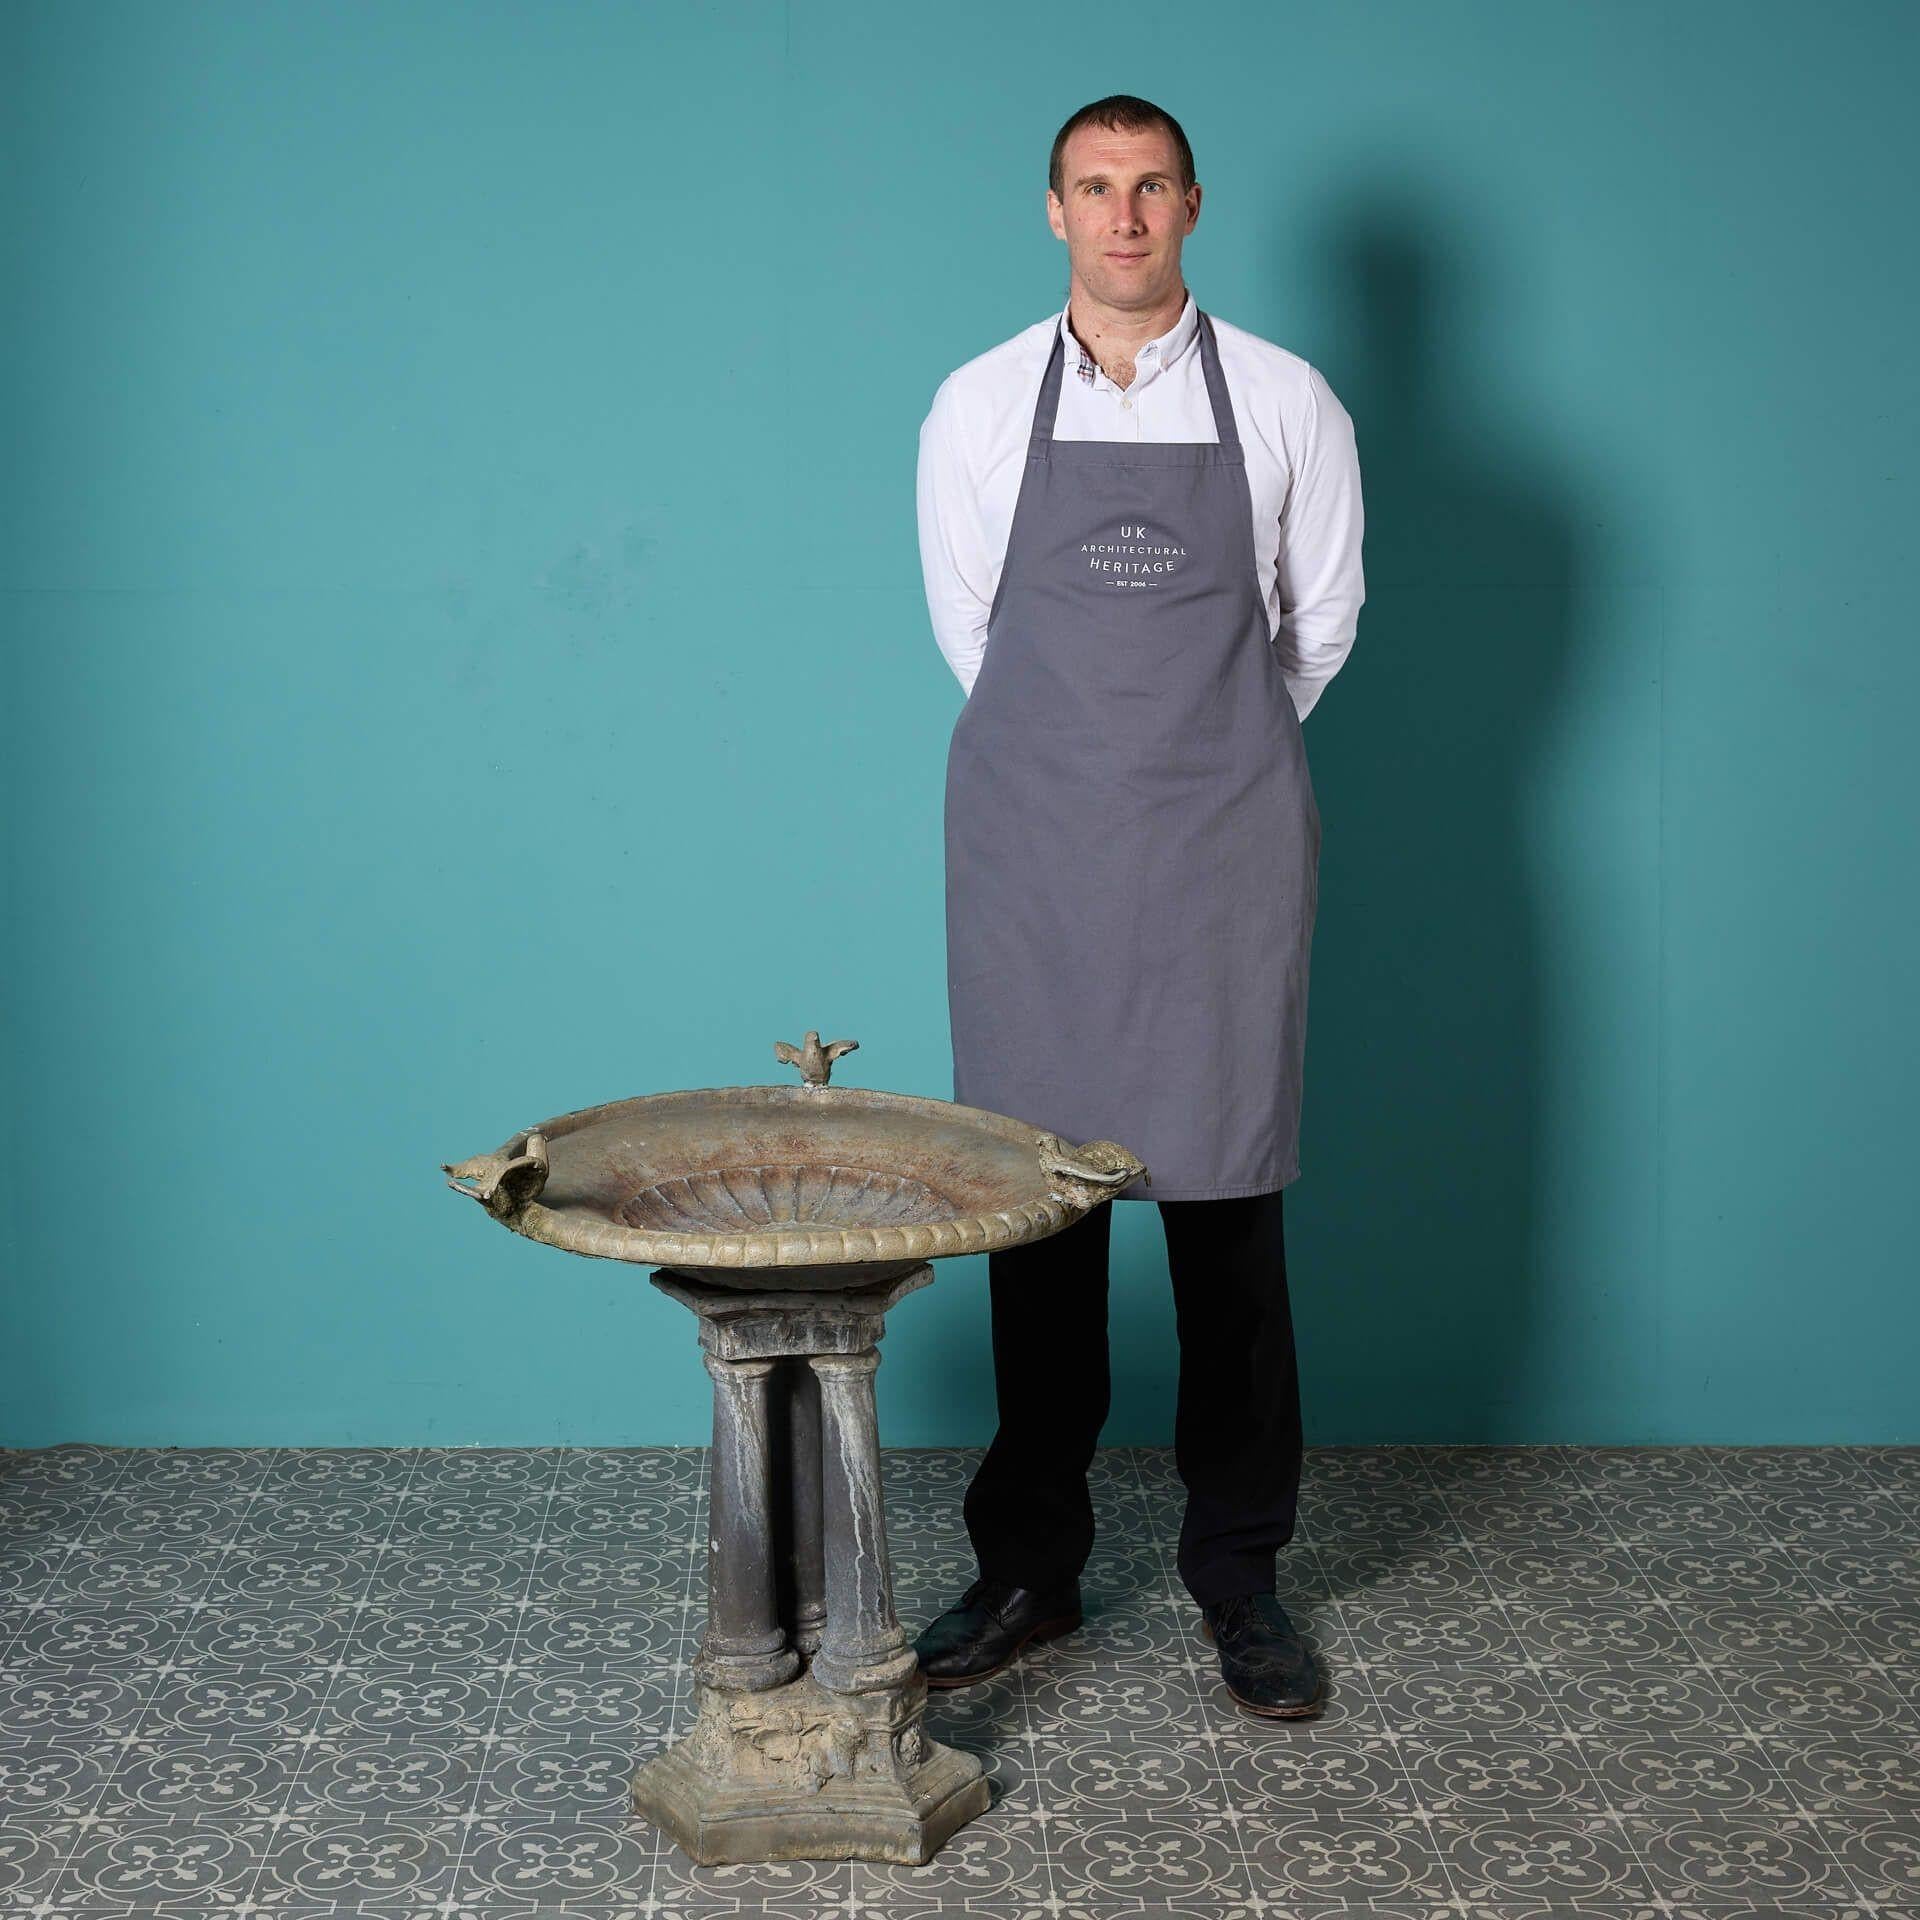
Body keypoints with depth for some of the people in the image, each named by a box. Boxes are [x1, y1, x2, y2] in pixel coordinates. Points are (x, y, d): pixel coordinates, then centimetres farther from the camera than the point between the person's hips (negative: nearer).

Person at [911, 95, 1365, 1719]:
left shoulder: (1286, 405, 1)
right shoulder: (978, 409, 5)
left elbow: (1320, 627, 11)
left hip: (1222, 853, -1)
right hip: (1034, 852, 1)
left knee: (1227, 1204, 1)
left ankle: (1240, 1574, 14)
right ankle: (1030, 1567, 17)